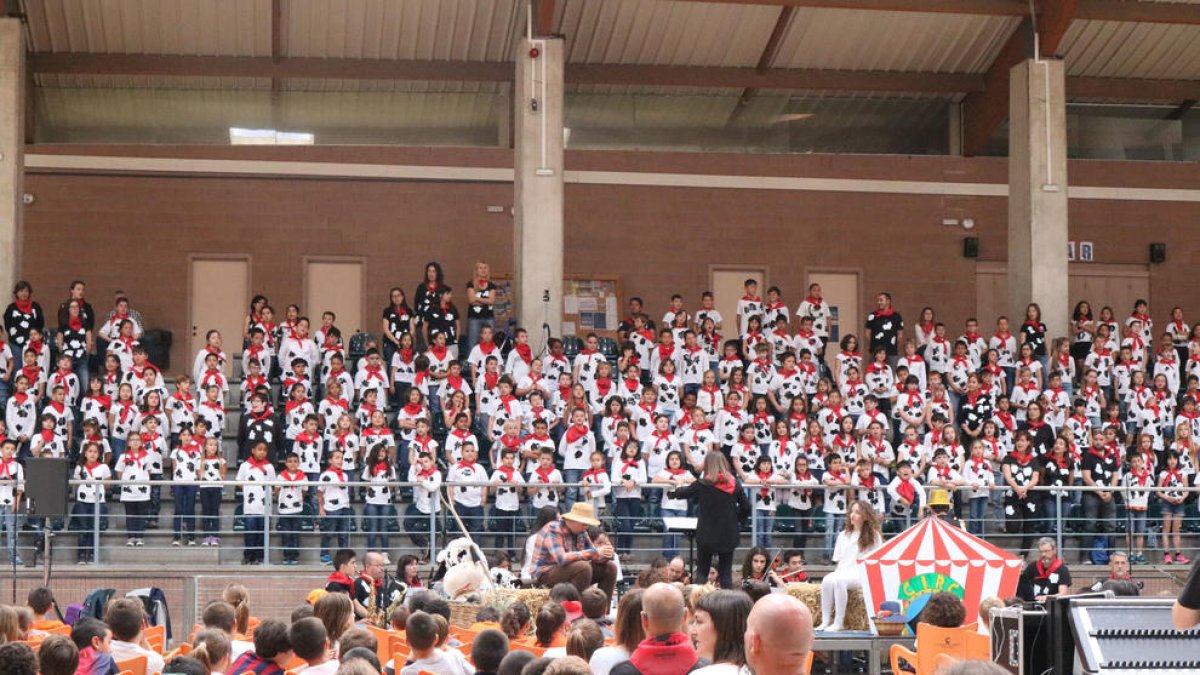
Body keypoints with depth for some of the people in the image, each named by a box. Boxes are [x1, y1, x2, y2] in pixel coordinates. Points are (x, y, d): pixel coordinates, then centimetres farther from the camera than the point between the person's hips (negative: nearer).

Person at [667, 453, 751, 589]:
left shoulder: (702, 484, -8)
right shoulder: (734, 484, -2)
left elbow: (683, 492, 9)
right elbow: (746, 508, 0)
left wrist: (672, 493, 30)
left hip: (707, 534, -2)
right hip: (728, 535, 2)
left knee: (702, 572, 7)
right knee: (726, 573, 9)